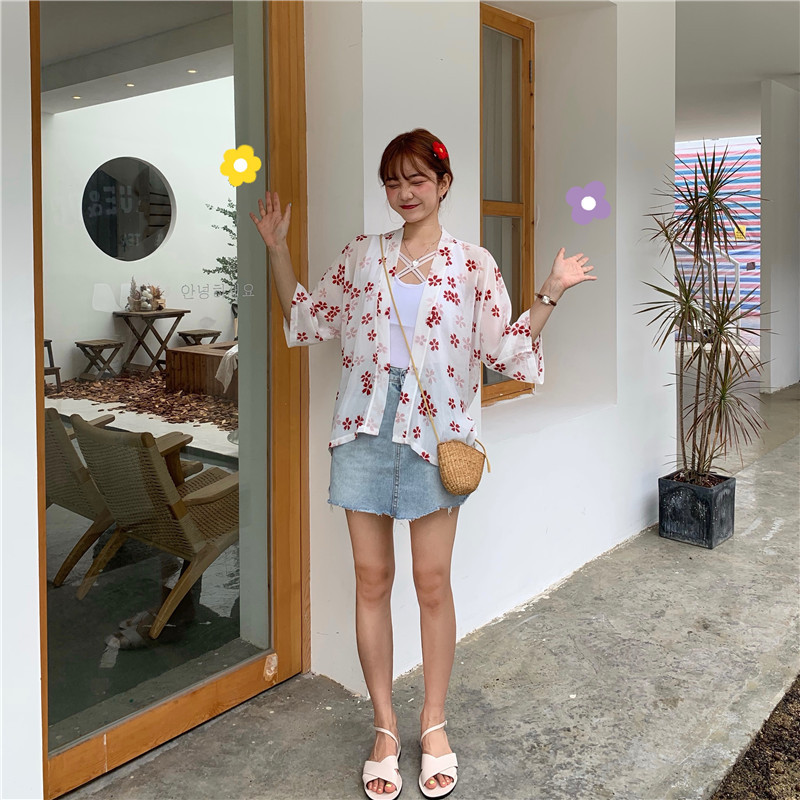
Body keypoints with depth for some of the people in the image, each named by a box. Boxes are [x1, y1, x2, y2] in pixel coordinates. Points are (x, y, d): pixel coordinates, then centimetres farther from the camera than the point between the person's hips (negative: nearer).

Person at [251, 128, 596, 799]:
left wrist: (551, 294, -8)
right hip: (367, 429, 2)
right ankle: (385, 728, 22)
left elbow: (506, 350, 2)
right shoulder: (362, 255, 9)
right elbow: (308, 318, 15)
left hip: (435, 431, -2)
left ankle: (434, 725, 24)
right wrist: (278, 250, 11)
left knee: (433, 583, 5)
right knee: (372, 579, 6)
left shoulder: (473, 265, 3)